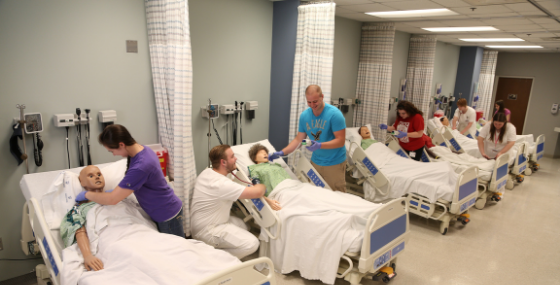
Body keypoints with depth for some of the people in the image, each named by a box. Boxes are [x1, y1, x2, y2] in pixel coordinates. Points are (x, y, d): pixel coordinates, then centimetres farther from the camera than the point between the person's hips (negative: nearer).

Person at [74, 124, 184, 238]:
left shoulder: (140, 167, -32)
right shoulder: (142, 149, -3)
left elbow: (112, 199, -23)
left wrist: (87, 194, -8)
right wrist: (117, 191, 4)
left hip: (167, 216, -9)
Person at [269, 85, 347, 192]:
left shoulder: (334, 114, -16)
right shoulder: (304, 115, 0)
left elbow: (340, 141, -17)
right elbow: (298, 139, 5)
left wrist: (319, 145, -30)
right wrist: (282, 153, -6)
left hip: (334, 164, -4)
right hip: (315, 162, 5)